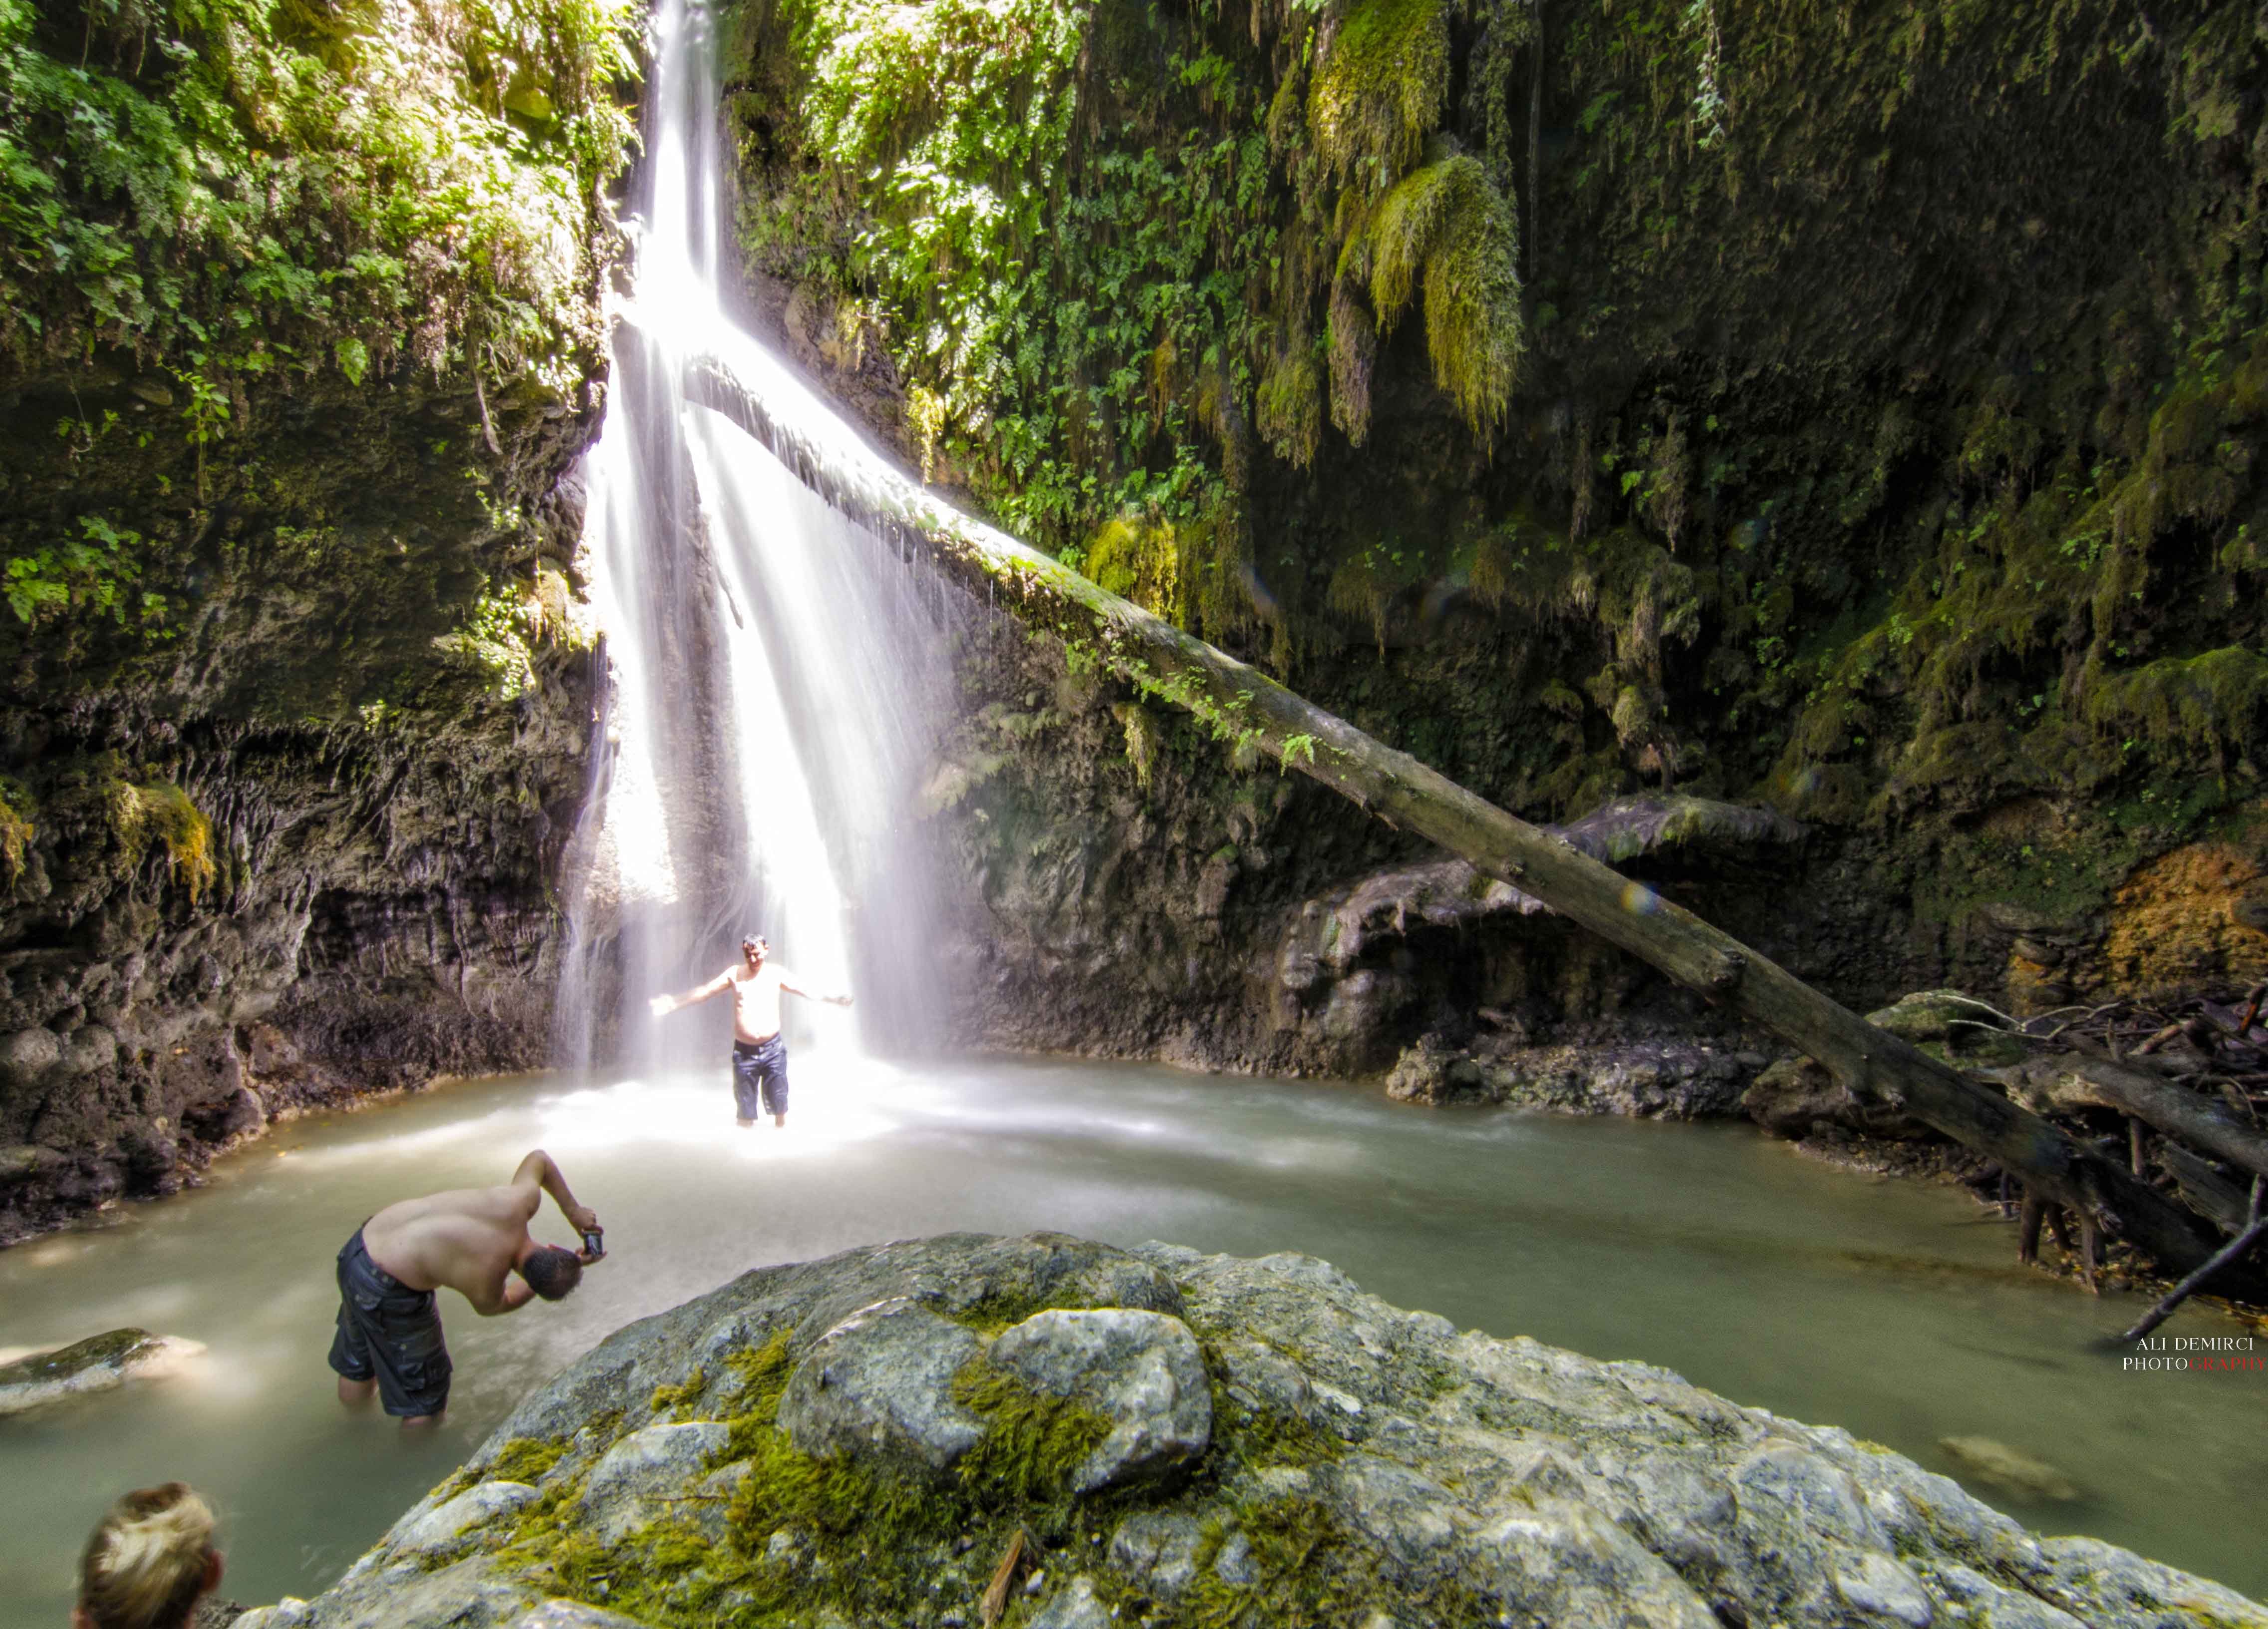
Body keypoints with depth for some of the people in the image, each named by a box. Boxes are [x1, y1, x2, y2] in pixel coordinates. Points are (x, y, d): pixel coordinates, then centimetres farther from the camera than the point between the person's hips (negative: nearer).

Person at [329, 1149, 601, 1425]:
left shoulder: (523, 1199, -19)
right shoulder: (485, 1285, -28)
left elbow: (538, 1158, 6)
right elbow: (501, 1303, 0)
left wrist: (573, 1210, 10)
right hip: (387, 1292, -9)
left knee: (357, 1365, 33)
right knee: (423, 1401, 11)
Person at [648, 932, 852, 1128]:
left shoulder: (776, 973, 5)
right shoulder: (735, 974, 5)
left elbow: (805, 991, 5)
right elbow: (705, 992, 7)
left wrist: (832, 999, -5)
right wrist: (673, 1003, 2)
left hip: (773, 1048, 0)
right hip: (744, 1051, 0)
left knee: (779, 1108, 2)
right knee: (745, 1113, 4)